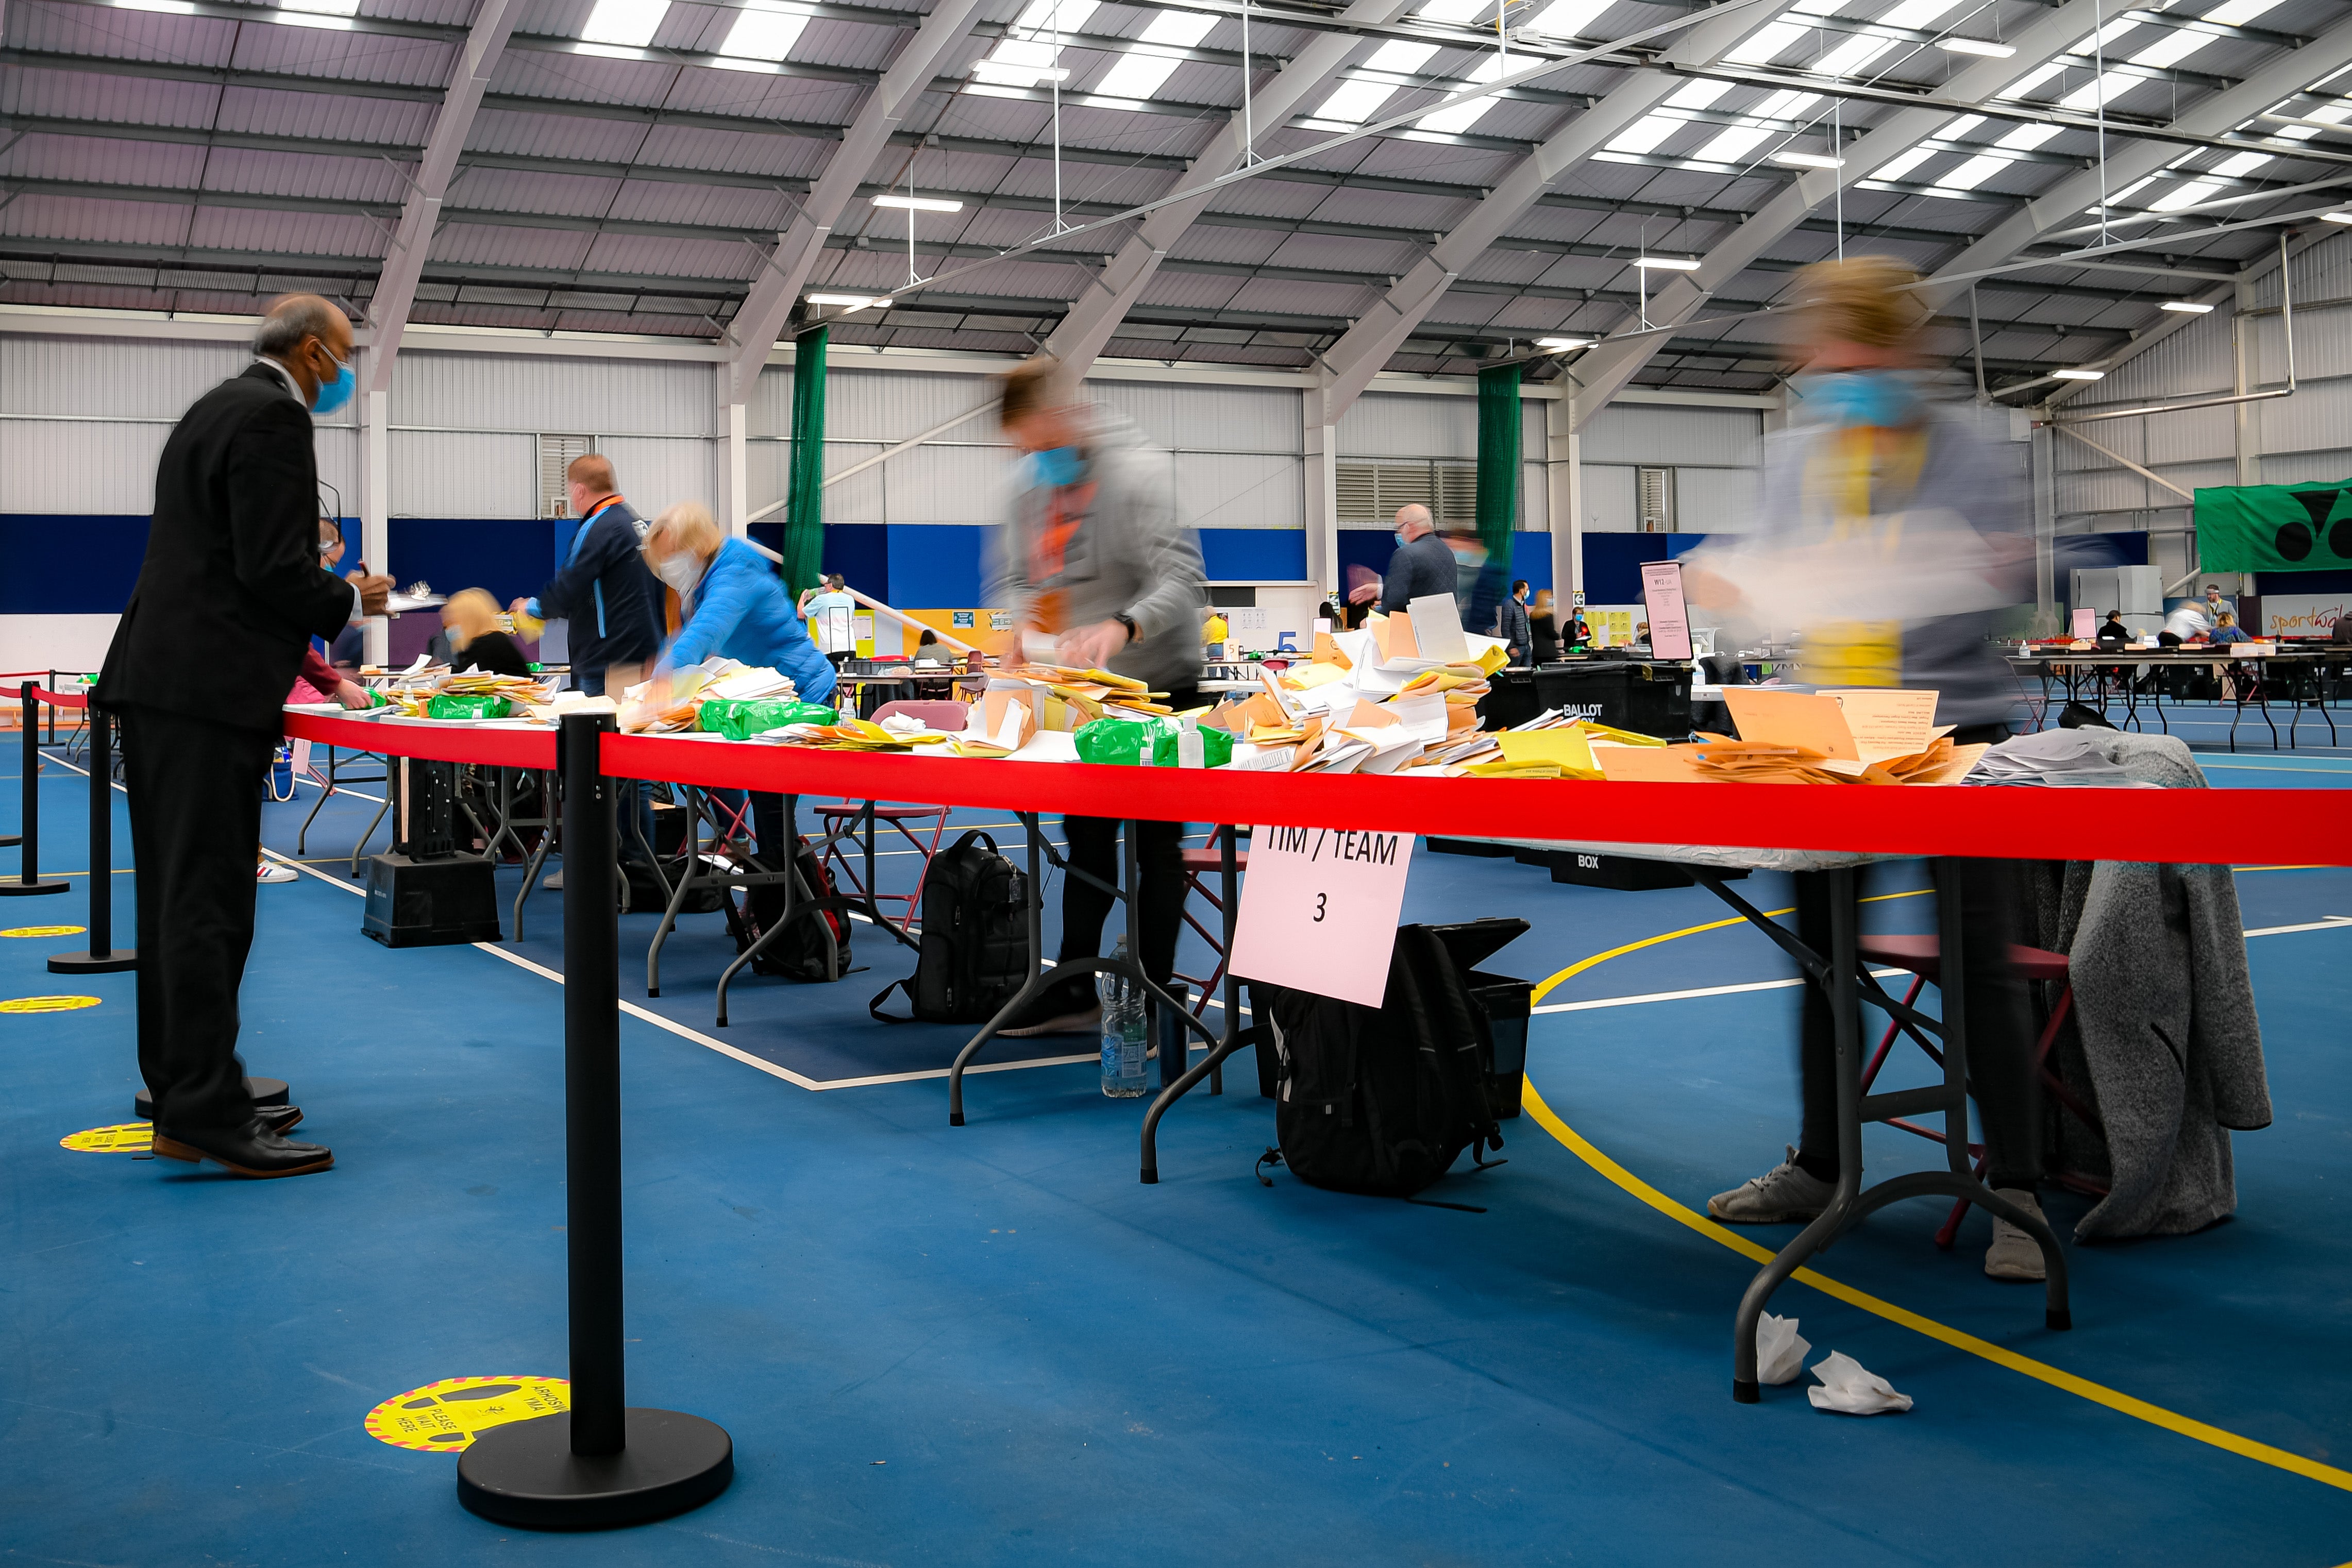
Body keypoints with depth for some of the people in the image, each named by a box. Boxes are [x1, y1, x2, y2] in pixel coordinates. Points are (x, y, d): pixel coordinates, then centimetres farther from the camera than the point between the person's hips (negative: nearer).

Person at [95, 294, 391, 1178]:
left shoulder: (219, 409, 21)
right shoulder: (273, 416, -10)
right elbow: (273, 567, -18)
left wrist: (296, 643, 24)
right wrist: (351, 602, -1)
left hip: (161, 680, 10)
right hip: (209, 689, -10)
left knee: (177, 897, 13)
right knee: (206, 901, -9)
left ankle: (182, 1092, 20)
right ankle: (206, 1114, -6)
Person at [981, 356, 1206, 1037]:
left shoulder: (1138, 470, -17)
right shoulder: (1029, 482, 4)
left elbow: (1182, 577, -26)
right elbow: (1011, 573, 12)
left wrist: (1122, 626, -43)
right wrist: (1023, 615, -11)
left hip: (1156, 684, -7)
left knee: (1154, 844, 1)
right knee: (1085, 840, 13)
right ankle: (1076, 993, 22)